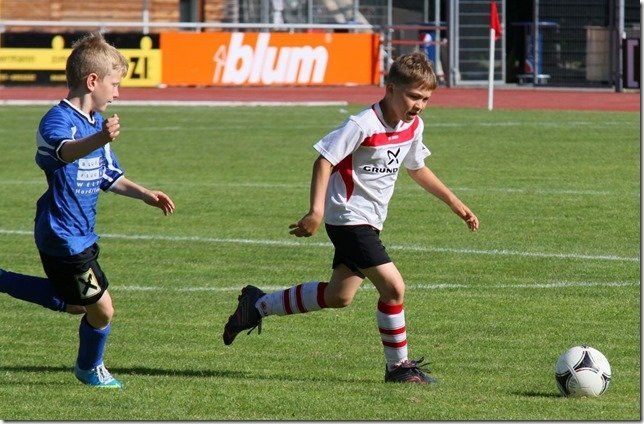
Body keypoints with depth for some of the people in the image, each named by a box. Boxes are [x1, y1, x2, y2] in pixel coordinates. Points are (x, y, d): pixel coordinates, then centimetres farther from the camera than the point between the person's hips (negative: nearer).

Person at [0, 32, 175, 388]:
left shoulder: (97, 124, 13)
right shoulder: (58, 119, -19)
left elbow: (109, 176, 25)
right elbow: (66, 151, -44)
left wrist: (145, 195, 14)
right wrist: (99, 139, -63)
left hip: (81, 232, 10)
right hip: (62, 235, -10)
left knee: (74, 304, 22)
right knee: (101, 307, -4)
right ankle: (89, 368, 24)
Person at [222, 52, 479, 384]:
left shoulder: (413, 126, 5)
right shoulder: (363, 125, -21)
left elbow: (417, 169, 22)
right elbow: (324, 160, -22)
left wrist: (455, 204, 24)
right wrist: (317, 210, -32)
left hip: (368, 221, 10)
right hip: (349, 217, -10)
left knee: (338, 297, 17)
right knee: (393, 287, -16)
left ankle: (258, 305, 31)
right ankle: (398, 366, -1)